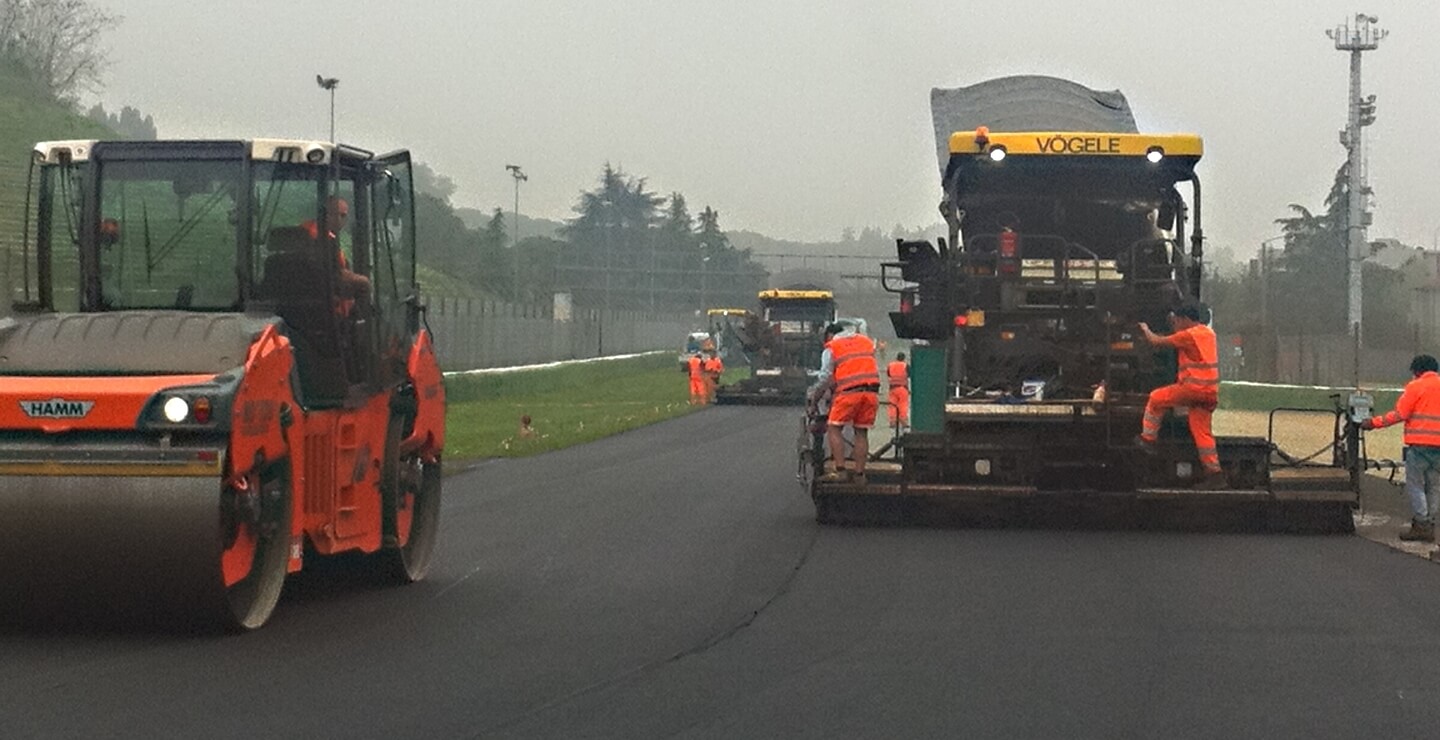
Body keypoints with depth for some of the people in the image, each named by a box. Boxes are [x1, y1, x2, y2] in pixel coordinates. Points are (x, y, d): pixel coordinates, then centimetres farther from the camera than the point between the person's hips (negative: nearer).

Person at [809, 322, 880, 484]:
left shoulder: (831, 348, 10)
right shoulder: (867, 341, 24)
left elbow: (825, 377, 5)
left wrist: (814, 397, 17)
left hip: (849, 392, -5)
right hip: (871, 391, 5)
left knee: (834, 428, 2)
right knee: (862, 432, 10)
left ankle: (840, 471, -7)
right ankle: (860, 474, 8)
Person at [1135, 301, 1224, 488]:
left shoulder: (1189, 335, -8)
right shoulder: (1208, 332, 16)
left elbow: (1156, 341, -1)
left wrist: (1145, 330, 17)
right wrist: (1173, 322, 39)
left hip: (1194, 386, -8)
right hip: (1211, 391, 8)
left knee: (1156, 398, 8)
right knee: (1202, 431, 7)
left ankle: (1148, 439, 12)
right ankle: (1214, 472, 2)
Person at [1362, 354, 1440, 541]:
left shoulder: (1416, 387, -4)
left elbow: (1399, 414, -8)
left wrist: (1374, 422, -2)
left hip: (1420, 444, -6)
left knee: (1415, 485, 0)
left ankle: (1421, 524, -7)